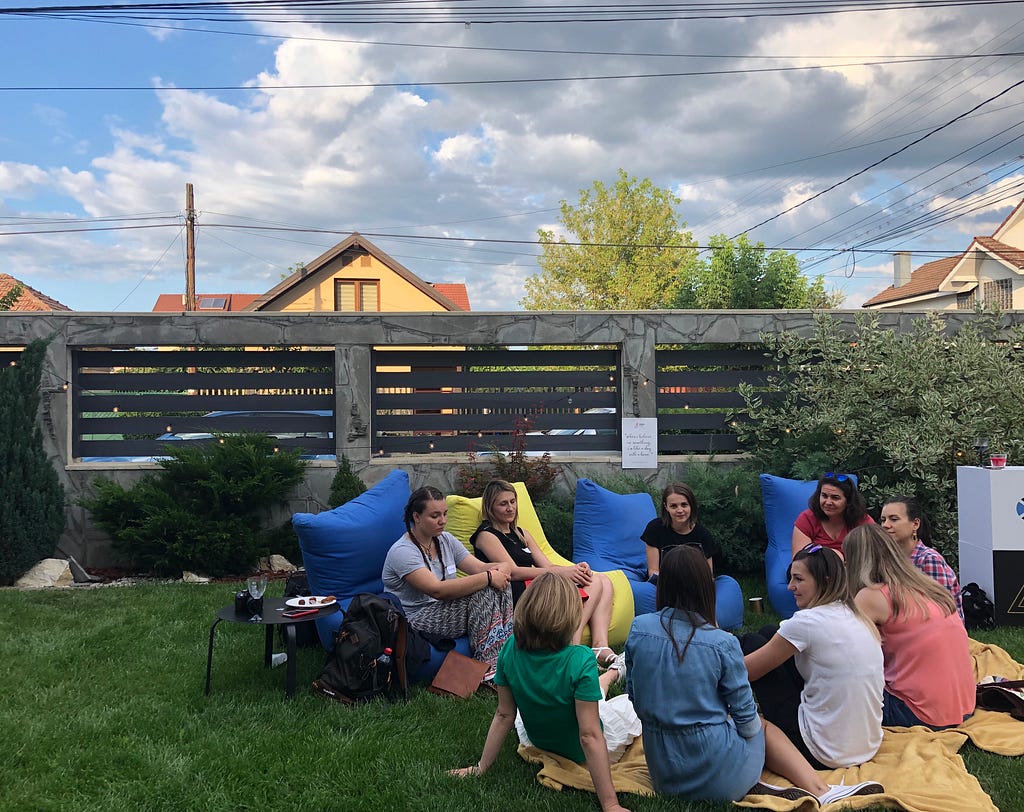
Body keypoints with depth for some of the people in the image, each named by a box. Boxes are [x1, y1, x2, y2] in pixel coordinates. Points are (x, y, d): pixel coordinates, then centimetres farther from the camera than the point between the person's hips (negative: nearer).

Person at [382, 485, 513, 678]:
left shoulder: (445, 540, 8)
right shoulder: (402, 552, -18)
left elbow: (480, 568, 2)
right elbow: (438, 590, -29)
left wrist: (501, 569, -23)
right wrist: (488, 578, -29)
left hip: (447, 609, 8)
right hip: (417, 619, -8)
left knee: (501, 587, -13)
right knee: (485, 593, -26)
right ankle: (486, 666, -20)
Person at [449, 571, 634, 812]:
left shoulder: (510, 650, -22)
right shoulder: (580, 661, -36)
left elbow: (504, 715, -13)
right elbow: (590, 736, -33)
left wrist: (480, 768, 0)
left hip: (541, 743, 4)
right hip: (581, 753, -4)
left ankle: (610, 672, 57)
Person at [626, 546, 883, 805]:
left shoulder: (638, 628, -8)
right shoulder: (722, 643, -18)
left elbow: (635, 697, 5)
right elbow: (747, 721, -9)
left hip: (662, 772, 4)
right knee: (763, 727, 29)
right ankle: (819, 790, 17)